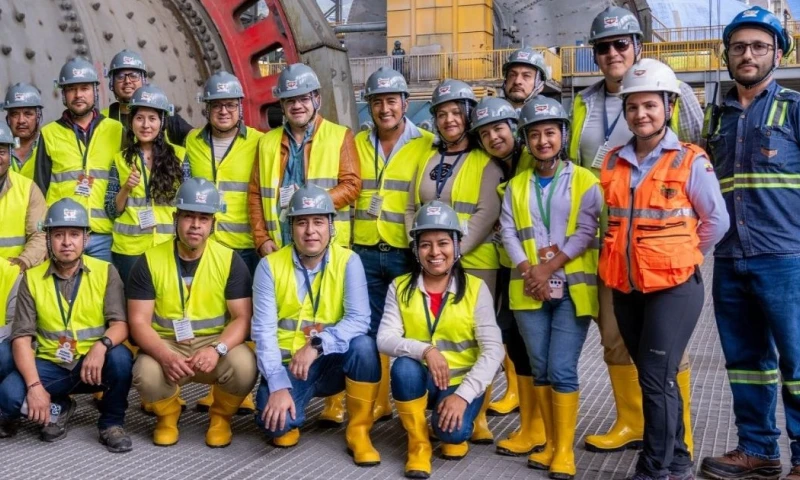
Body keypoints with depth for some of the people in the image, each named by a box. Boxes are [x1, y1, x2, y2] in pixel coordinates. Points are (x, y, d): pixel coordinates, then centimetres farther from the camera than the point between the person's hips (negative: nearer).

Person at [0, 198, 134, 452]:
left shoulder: (105, 272, -2)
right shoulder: (32, 279, 1)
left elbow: (121, 324, -11)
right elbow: (21, 337, -5)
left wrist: (102, 345, -35)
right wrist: (34, 385, -20)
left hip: (95, 364, -1)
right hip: (51, 366, 1)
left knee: (120, 357, -34)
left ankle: (111, 423, -7)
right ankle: (58, 409, 7)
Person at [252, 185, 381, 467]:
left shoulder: (348, 262, -7)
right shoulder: (270, 266, -6)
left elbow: (359, 320, -18)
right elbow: (264, 330, -12)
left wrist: (317, 345, -32)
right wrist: (278, 385, -22)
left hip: (331, 362, 1)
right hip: (287, 364, -1)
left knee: (363, 344, -31)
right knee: (274, 421, -28)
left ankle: (358, 432, -11)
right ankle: (290, 418, 13)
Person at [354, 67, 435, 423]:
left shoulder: (427, 145, -1)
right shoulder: (358, 144, 11)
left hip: (408, 254, -3)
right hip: (365, 252, 4)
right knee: (371, 329, 9)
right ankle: (378, 403, 21)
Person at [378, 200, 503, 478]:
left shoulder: (476, 289, -6)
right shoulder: (400, 288, -2)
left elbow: (493, 350, -12)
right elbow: (385, 340, -14)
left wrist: (463, 395, -24)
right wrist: (424, 350, -33)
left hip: (462, 382, -1)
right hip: (418, 380, 2)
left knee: (451, 430, -29)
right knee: (404, 366, -32)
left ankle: (455, 433, 11)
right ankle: (419, 445, -9)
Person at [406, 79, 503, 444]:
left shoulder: (486, 162, 0)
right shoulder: (427, 159, 16)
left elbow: (486, 214, -10)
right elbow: (411, 209, 16)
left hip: (473, 262, -4)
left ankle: (478, 416, 7)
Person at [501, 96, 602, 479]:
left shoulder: (584, 181, 0)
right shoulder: (516, 185, 12)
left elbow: (585, 233, -8)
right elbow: (508, 232, 4)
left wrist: (548, 268, -14)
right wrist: (527, 271, -12)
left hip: (571, 288, -4)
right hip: (529, 289, 4)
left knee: (562, 369, -8)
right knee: (539, 369, 8)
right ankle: (550, 444, 19)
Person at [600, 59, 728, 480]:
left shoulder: (690, 161, -8)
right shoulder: (613, 163, 7)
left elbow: (717, 220, -2)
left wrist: (679, 257, 2)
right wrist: (620, 258, 9)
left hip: (673, 286, -5)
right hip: (625, 287, 6)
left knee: (657, 378, -7)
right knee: (654, 377, 14)